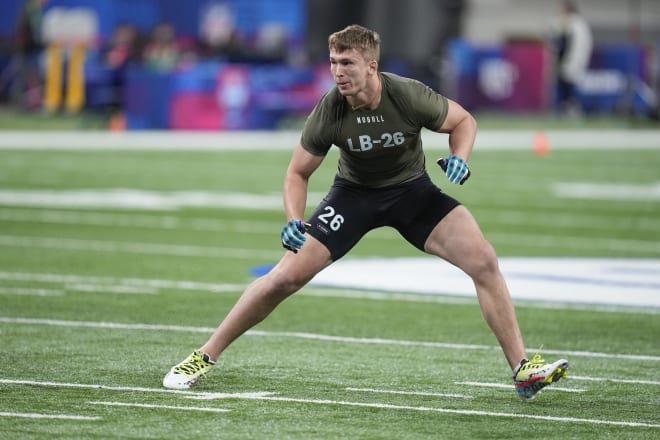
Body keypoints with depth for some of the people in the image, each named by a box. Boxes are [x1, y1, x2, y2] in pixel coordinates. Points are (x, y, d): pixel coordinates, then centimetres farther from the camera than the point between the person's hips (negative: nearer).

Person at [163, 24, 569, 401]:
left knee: (484, 260, -20)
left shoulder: (409, 96, -25)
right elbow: (298, 173, -8)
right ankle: (205, 357, 4)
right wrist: (294, 222, -25)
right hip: (354, 194, 0)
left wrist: (460, 157, -25)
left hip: (412, 190, 0)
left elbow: (463, 121, -5)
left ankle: (522, 369, -11)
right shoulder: (329, 111, -22)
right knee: (285, 277, -12)